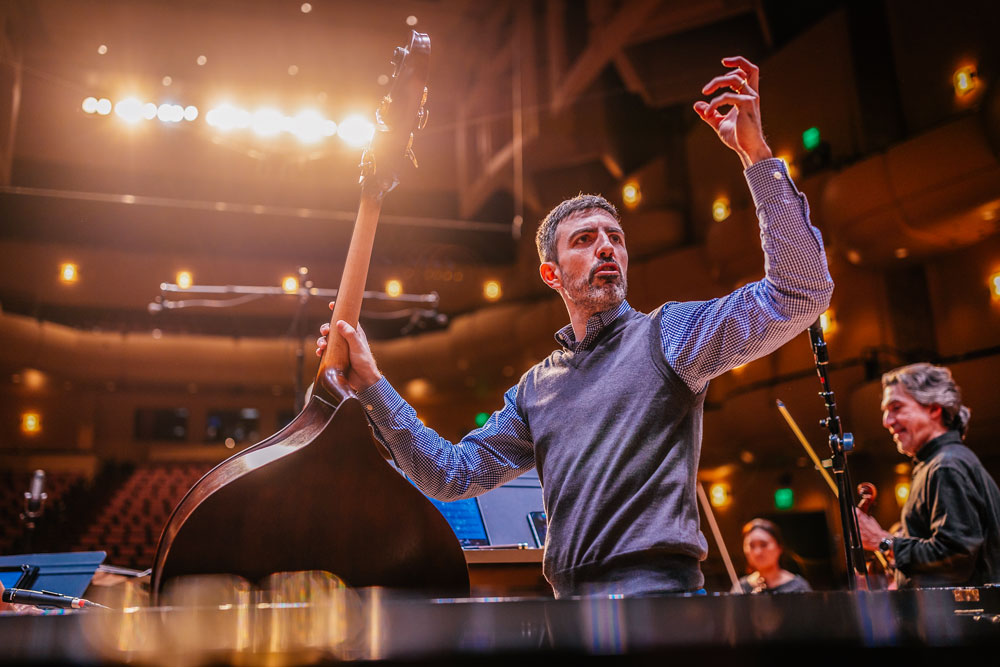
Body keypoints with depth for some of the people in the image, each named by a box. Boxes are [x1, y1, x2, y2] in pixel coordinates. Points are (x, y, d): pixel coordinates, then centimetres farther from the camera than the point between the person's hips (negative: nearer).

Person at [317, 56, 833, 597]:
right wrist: (373, 386, 8)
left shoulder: (667, 333, 3)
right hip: (568, 602, 5)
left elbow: (797, 294, -9)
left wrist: (756, 154, -15)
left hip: (655, 588, -5)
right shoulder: (535, 388, 17)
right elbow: (452, 474, 16)